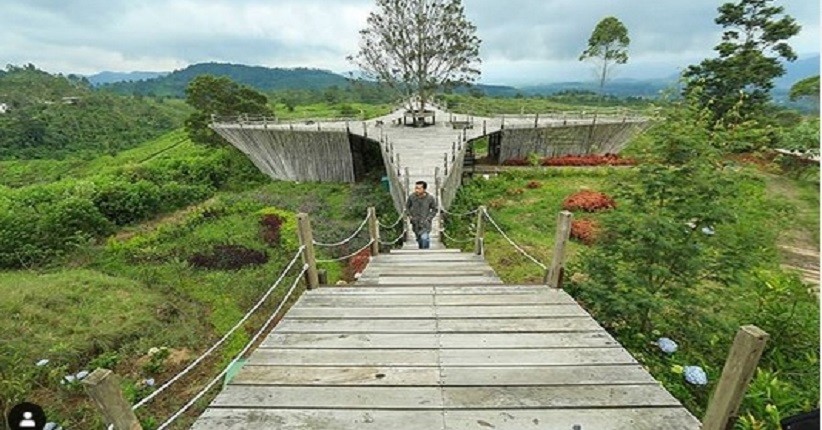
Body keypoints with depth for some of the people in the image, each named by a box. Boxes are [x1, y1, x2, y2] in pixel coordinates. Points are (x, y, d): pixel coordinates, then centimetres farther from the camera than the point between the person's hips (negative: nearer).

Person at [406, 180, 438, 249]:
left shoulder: (430, 198, -12)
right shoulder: (411, 197, -10)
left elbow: (434, 210, 2)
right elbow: (407, 206, 10)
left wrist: (428, 218, -8)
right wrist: (410, 215, -1)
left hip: (425, 223, -2)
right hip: (415, 223, 3)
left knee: (424, 238, -20)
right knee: (419, 240, 14)